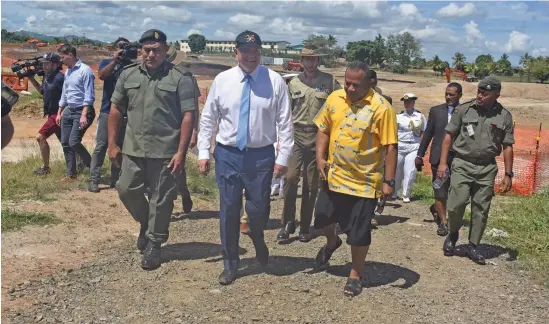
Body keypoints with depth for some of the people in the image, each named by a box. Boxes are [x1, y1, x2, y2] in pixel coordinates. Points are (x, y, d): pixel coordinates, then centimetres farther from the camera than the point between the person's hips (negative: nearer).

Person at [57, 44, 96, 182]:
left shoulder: (85, 70, -13)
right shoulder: (67, 72, 13)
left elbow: (89, 95, -18)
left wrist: (84, 115, -24)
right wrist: (59, 113, 21)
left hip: (81, 111, -9)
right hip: (69, 111, 9)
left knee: (74, 142, -15)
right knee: (65, 143, 7)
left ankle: (92, 166, 5)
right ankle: (71, 174, 17)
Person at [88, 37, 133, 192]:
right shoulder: (106, 62, 8)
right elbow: (102, 75, -12)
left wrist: (131, 60, -15)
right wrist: (115, 60, -18)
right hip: (107, 111, -1)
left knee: (120, 148, 6)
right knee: (101, 146, -4)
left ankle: (115, 180, 13)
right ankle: (94, 180, -2)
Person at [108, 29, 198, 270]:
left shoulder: (180, 78, -6)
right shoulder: (128, 75, 7)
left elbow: (188, 116, -9)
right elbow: (116, 110, 11)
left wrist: (181, 152, -14)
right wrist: (112, 144, 6)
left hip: (166, 152, -4)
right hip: (133, 149, 4)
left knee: (161, 199, 5)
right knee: (127, 190, 8)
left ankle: (154, 243, 22)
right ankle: (146, 223, 36)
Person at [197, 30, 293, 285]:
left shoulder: (275, 81, -4)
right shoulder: (222, 80, 1)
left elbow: (285, 122, -3)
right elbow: (208, 118, 6)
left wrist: (283, 157, -5)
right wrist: (203, 152, 2)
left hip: (261, 155, -1)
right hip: (227, 154, 1)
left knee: (258, 208, 2)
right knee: (229, 209, 7)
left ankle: (258, 240, 39)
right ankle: (230, 263, 25)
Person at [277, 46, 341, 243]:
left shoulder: (329, 81, 1)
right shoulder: (293, 83, 7)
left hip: (318, 136, 0)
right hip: (296, 135, 1)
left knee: (312, 184, 6)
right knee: (291, 178, -12)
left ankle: (305, 227, 16)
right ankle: (288, 223, 1)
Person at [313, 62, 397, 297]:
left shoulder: (381, 108, -16)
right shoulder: (334, 99, -1)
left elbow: (390, 147, -14)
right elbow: (323, 130, 10)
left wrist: (388, 181, -15)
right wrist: (320, 157, -4)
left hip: (365, 182, -5)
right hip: (334, 176, 5)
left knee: (359, 232, 5)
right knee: (322, 217, 19)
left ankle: (355, 276, 25)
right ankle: (332, 242, 52)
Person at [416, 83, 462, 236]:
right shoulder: (436, 110, 6)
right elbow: (428, 134, 8)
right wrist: (420, 155, 7)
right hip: (438, 156, 0)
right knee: (440, 191, 1)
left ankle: (436, 208, 37)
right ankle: (443, 223, 12)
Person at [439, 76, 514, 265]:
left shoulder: (504, 116, 1)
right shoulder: (464, 109, -2)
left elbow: (507, 147, 5)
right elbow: (449, 136, 1)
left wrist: (508, 174, 2)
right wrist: (443, 162, -5)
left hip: (487, 169, 2)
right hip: (462, 165, -1)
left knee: (481, 210, 5)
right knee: (456, 204, -7)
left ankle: (473, 246, 19)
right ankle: (452, 235, 20)